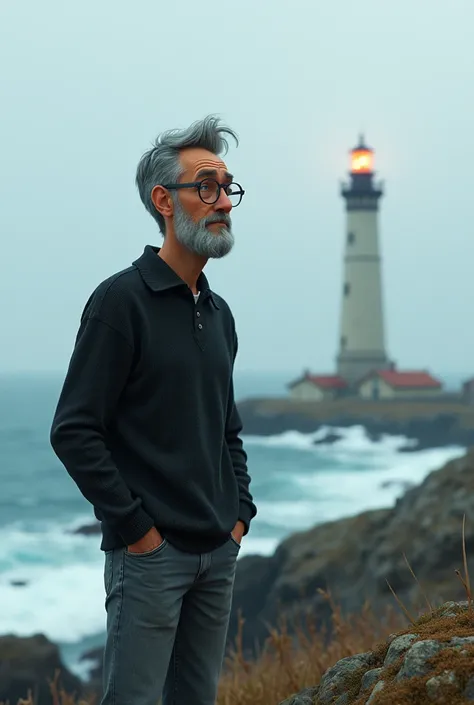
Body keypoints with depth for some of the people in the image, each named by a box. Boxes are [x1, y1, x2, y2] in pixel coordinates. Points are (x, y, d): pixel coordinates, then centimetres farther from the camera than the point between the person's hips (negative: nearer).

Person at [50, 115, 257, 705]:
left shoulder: (218, 313, 14)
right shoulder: (122, 300, -10)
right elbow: (73, 431, -15)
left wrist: (240, 512, 10)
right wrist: (134, 526, -15)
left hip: (219, 552, 7)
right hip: (150, 553, -7)